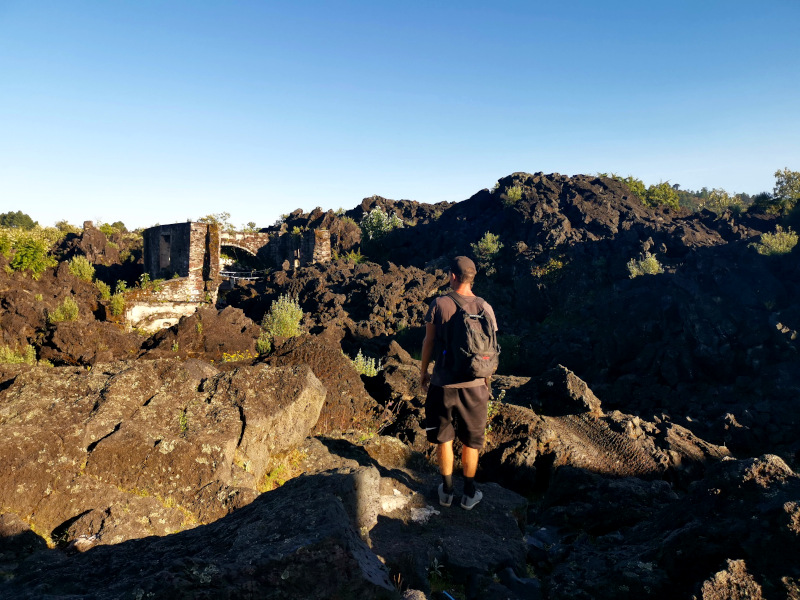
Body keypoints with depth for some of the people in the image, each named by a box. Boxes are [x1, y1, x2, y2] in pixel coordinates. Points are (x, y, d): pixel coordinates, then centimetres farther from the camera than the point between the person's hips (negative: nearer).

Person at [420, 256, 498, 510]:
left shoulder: (439, 304, -11)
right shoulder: (485, 308, -5)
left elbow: (428, 342, -5)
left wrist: (423, 371, 10)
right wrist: (486, 380, 15)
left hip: (443, 383, -1)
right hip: (474, 384, 2)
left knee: (444, 439, 16)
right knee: (471, 442, 17)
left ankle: (447, 490, 28)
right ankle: (469, 493, 29)